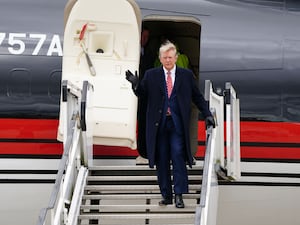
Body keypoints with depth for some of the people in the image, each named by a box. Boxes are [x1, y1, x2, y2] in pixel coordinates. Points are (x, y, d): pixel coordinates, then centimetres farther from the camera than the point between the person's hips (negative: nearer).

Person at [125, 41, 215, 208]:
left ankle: (179, 196, -4)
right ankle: (166, 196, 12)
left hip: (177, 124, -1)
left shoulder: (186, 75, 8)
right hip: (159, 124, 1)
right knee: (162, 161, 4)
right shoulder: (151, 75, 8)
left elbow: (198, 97, 12)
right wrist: (136, 84, -9)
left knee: (178, 158, -8)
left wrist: (207, 114, 6)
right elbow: (142, 94, 10)